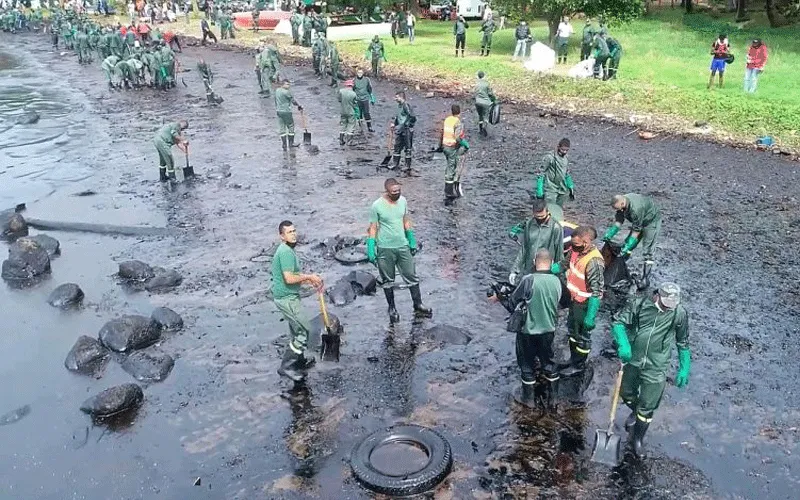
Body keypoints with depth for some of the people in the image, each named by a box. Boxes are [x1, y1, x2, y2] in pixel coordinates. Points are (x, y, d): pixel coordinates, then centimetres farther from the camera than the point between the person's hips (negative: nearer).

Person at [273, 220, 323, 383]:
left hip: (287, 296, 10)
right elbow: (289, 279, -26)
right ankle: (286, 367, -4)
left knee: (297, 330, 20)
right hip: (286, 298, -10)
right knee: (305, 330, -7)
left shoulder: (288, 250, 13)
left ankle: (299, 362, 35)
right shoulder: (285, 252, -20)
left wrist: (311, 281, 11)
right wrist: (309, 277, -14)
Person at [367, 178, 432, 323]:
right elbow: (373, 228, -9)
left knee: (412, 276, 9)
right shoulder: (377, 206, -15)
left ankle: (418, 306, 23)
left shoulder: (403, 200, -2)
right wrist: (371, 250, -11)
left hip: (403, 246, 4)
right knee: (388, 280, 11)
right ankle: (392, 308, 27)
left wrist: (412, 242, 13)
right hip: (385, 249, -4)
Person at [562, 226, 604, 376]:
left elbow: (596, 292, -29)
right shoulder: (576, 249, -10)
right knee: (572, 329, 27)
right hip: (574, 299, 8)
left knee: (582, 335, 13)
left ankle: (578, 365, 34)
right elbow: (566, 263, 14)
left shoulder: (594, 262, -33)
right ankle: (573, 358, 48)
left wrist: (590, 316, -28)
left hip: (584, 304, -8)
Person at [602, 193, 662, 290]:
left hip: (652, 220, -8)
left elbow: (636, 231, -33)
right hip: (638, 222, 8)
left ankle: (645, 279, -4)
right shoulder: (621, 203, -16)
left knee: (647, 252, -10)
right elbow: (618, 221, -9)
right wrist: (608, 235, -20)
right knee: (627, 243, 10)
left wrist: (627, 247, -32)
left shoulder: (636, 209, -40)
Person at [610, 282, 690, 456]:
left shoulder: (680, 313, -11)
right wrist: (623, 343, -29)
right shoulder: (638, 304, -13)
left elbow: (683, 343, 2)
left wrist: (684, 369, 3)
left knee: (647, 408, 4)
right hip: (632, 361, 2)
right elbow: (618, 322, -12)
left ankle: (638, 439, 28)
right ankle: (635, 412, 57)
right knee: (626, 393, 23)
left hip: (655, 368, -2)